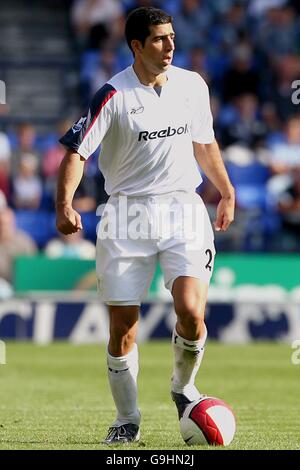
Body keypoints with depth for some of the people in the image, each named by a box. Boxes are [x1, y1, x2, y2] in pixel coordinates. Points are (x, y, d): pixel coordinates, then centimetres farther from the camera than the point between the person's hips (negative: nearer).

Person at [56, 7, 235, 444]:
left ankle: (183, 386, 14)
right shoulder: (114, 95, -9)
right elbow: (77, 150, -11)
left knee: (192, 314, -16)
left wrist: (226, 192, 25)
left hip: (183, 211, 2)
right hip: (127, 217, -2)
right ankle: (127, 420, 17)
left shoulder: (193, 85, 5)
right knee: (123, 327, -1)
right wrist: (65, 204, -25)